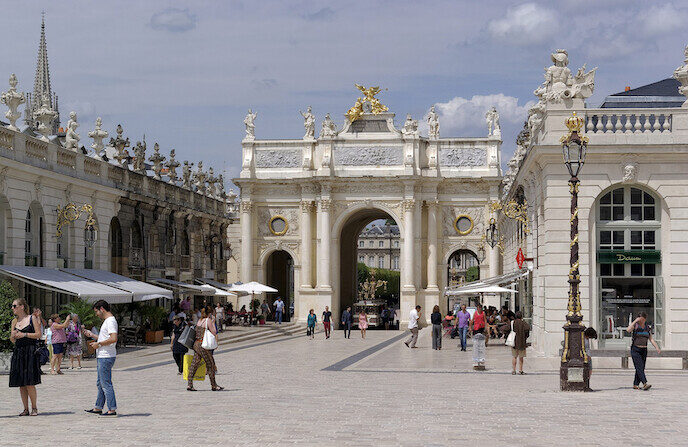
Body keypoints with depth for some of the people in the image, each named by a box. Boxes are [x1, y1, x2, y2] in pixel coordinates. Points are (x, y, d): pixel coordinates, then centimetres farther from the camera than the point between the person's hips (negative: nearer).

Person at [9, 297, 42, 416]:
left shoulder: (32, 318, 1)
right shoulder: (14, 321, 14)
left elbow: (38, 335, -4)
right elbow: (12, 340, 16)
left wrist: (24, 334, -14)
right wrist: (13, 336, -6)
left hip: (30, 352, -5)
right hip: (18, 352, 5)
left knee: (29, 383, -9)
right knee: (21, 384, 4)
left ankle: (34, 407, 3)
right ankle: (26, 409, 11)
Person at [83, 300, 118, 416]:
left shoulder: (110, 321, -16)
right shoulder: (107, 321, 18)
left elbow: (113, 338, -27)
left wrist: (98, 344, -19)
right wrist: (91, 335, 21)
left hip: (106, 357, -11)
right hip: (102, 357, 11)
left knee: (106, 384, -8)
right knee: (100, 383, 16)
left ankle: (112, 409, -6)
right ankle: (98, 408, 23)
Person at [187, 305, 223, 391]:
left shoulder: (200, 320, 13)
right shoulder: (208, 320, -10)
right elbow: (214, 333, -9)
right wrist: (213, 323, -1)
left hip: (196, 344, 8)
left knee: (194, 364, 6)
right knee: (210, 365, 3)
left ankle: (189, 384, 3)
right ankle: (214, 385, 10)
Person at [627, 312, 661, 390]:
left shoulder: (647, 327, 7)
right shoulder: (634, 325, -6)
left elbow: (651, 339, 6)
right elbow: (628, 330, -28)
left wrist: (657, 347, -7)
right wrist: (635, 321, -26)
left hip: (644, 350, 5)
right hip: (635, 350, -5)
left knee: (641, 368, 5)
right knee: (639, 367, -16)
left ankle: (635, 384, 14)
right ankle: (645, 384, -29)